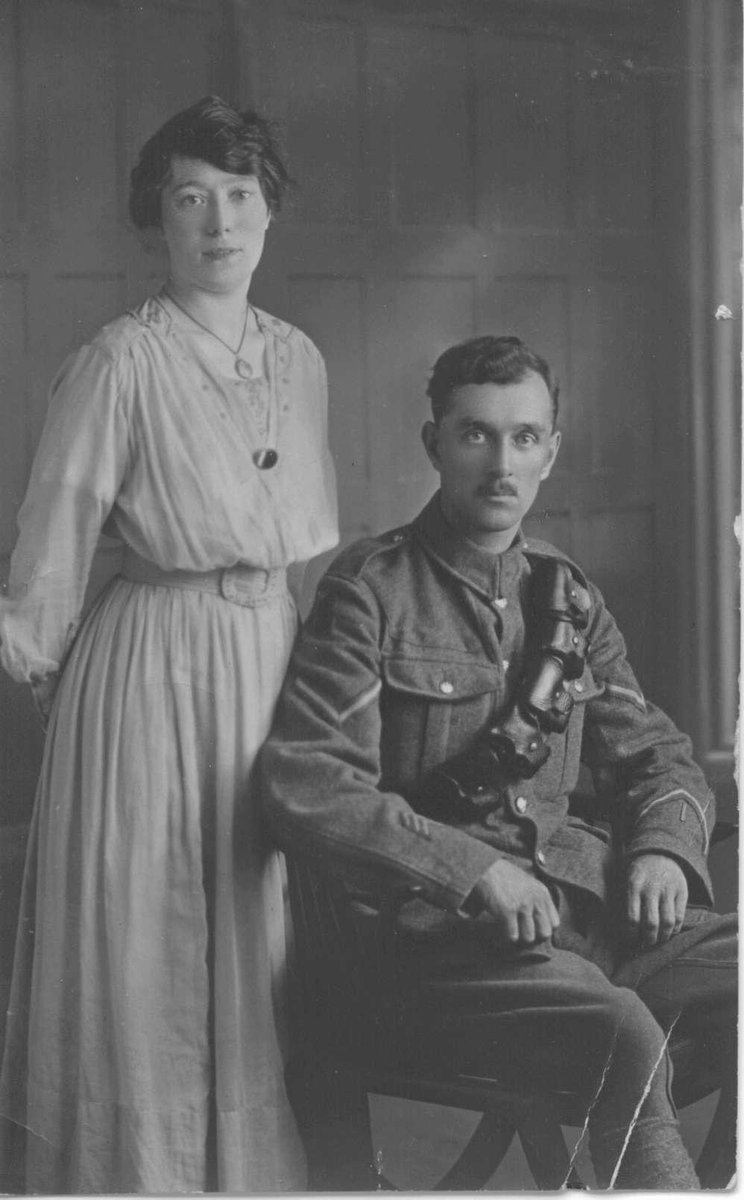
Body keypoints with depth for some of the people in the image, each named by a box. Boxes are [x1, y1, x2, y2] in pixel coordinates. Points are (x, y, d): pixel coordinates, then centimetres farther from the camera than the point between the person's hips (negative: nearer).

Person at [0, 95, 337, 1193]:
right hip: (152, 675, -5)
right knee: (148, 947, 2)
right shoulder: (120, 363, -10)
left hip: (280, 661, 6)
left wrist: (321, 661, 16)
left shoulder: (299, 359, 9)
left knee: (265, 947, 11)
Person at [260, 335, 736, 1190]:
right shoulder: (372, 591, -1)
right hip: (435, 929, -6)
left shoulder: (568, 598, 17)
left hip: (591, 902, 6)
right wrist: (472, 870, -18)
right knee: (627, 1039, -32)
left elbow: (656, 757, 23)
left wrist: (664, 847, 0)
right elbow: (302, 788, -10)